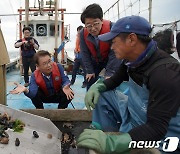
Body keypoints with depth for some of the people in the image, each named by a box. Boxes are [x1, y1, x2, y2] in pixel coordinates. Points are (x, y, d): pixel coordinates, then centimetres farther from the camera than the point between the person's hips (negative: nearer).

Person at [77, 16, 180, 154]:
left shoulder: (164, 71, -30)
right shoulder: (132, 59, -4)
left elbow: (157, 127, -33)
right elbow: (115, 80, 15)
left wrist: (111, 143, -43)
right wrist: (97, 86, -8)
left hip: (159, 136, -8)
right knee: (102, 94, 3)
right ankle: (100, 136, 6)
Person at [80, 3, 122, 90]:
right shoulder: (83, 33, -19)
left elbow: (115, 52, -30)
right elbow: (85, 54, -8)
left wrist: (109, 73, -30)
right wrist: (89, 71, -10)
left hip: (110, 60, -3)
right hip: (94, 61, 4)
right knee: (90, 83, 6)